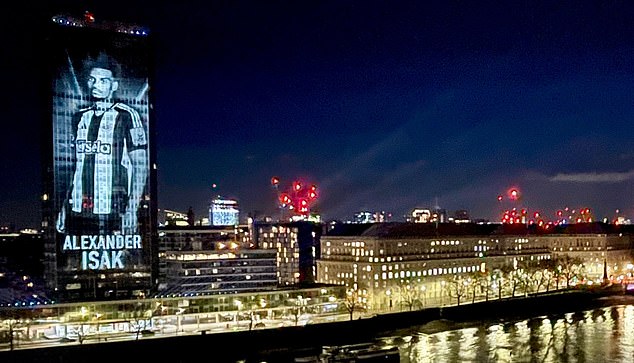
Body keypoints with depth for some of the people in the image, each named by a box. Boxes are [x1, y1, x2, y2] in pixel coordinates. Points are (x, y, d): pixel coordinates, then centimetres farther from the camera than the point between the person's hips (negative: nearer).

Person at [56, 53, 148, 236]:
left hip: (112, 212, -5)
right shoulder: (80, 117, 14)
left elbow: (140, 166, -4)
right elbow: (75, 165, 20)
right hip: (78, 211, 5)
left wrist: (132, 209, -13)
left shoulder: (127, 116, -2)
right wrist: (65, 206, 15)